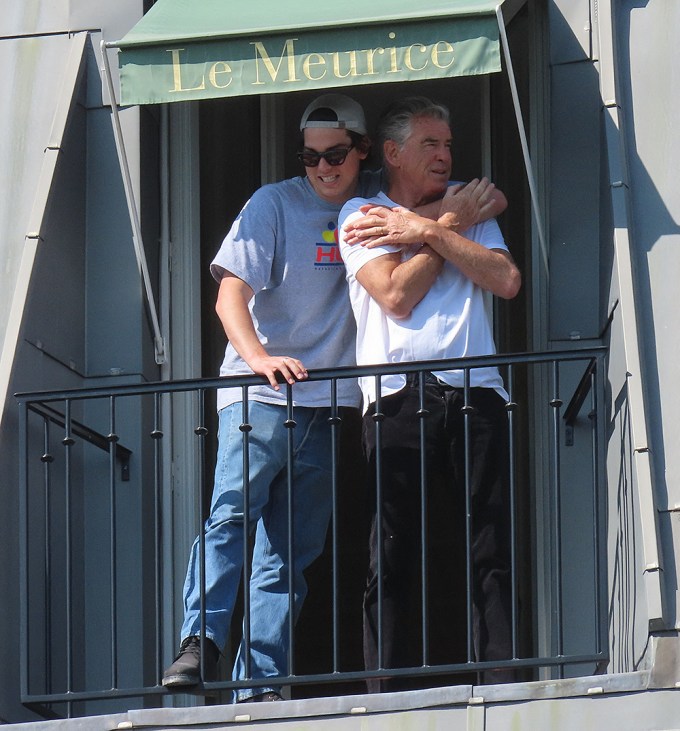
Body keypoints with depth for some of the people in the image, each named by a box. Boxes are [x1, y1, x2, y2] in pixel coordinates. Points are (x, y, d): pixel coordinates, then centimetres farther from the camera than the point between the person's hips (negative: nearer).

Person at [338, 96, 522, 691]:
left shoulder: (472, 210, 21)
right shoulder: (362, 216, 11)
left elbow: (506, 280, 3)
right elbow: (396, 295, -5)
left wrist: (425, 230, 0)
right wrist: (450, 226, 2)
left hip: (476, 395, 3)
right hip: (398, 397, -3)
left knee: (494, 552, -4)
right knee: (393, 556, -4)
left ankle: (501, 684, -5)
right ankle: (388, 695, -3)